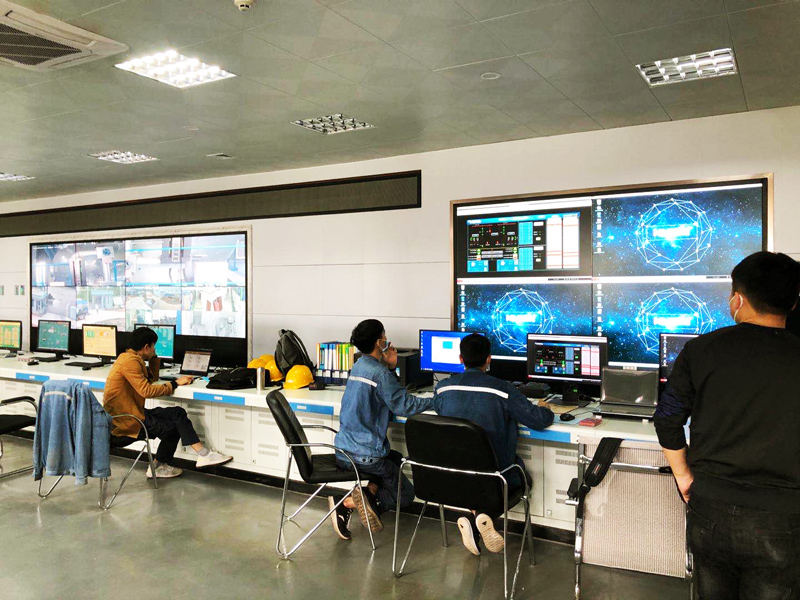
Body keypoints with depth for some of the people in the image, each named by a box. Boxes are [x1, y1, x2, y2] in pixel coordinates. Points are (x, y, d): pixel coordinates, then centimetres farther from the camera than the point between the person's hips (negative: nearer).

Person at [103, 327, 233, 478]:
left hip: (129, 414, 10)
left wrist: (154, 357, 11)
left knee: (177, 413, 6)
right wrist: (174, 384, -18)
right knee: (176, 427, -6)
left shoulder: (130, 358, 13)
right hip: (125, 422, -10)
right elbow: (146, 390, -25)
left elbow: (152, 378, 23)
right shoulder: (130, 361, -19)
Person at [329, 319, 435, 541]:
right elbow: (404, 405, -19)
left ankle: (369, 492, 5)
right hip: (364, 455, -8)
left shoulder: (359, 366, 9)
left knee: (397, 459, 29)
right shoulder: (379, 373, -18)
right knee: (405, 493, 10)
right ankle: (346, 503, -9)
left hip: (343, 450, 8)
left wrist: (390, 368, 3)